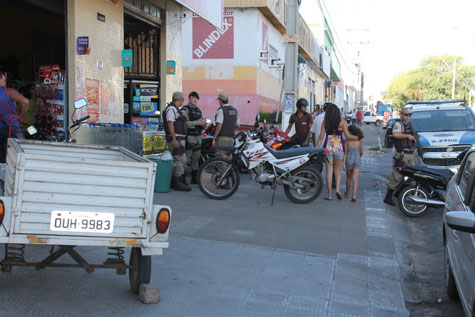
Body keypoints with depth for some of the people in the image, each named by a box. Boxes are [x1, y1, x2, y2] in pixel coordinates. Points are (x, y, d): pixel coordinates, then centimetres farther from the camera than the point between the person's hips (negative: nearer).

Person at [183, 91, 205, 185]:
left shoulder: (198, 110, 20)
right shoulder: (185, 109, -4)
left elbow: (201, 124, 23)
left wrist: (203, 123, -1)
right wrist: (197, 122, -21)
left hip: (198, 137, 8)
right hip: (188, 137, -8)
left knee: (196, 159, 10)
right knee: (185, 158, -9)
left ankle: (194, 179, 18)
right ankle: (183, 179, -6)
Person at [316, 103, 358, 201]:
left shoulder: (325, 122, -1)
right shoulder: (342, 122, -4)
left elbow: (321, 136, -2)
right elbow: (348, 135, -5)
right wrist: (358, 137, 12)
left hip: (328, 147, 0)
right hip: (339, 147, 0)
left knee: (329, 171, 4)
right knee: (338, 170, 16)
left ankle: (329, 195, 4)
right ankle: (338, 189, -4)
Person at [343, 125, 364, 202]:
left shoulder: (347, 140, -5)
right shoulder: (360, 140, 1)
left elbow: (345, 153, -8)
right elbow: (361, 152, 9)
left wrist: (343, 164, -8)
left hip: (349, 159, 0)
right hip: (357, 159, 0)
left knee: (349, 177, 19)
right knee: (355, 179, -1)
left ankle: (347, 194, 35)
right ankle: (354, 196, -12)